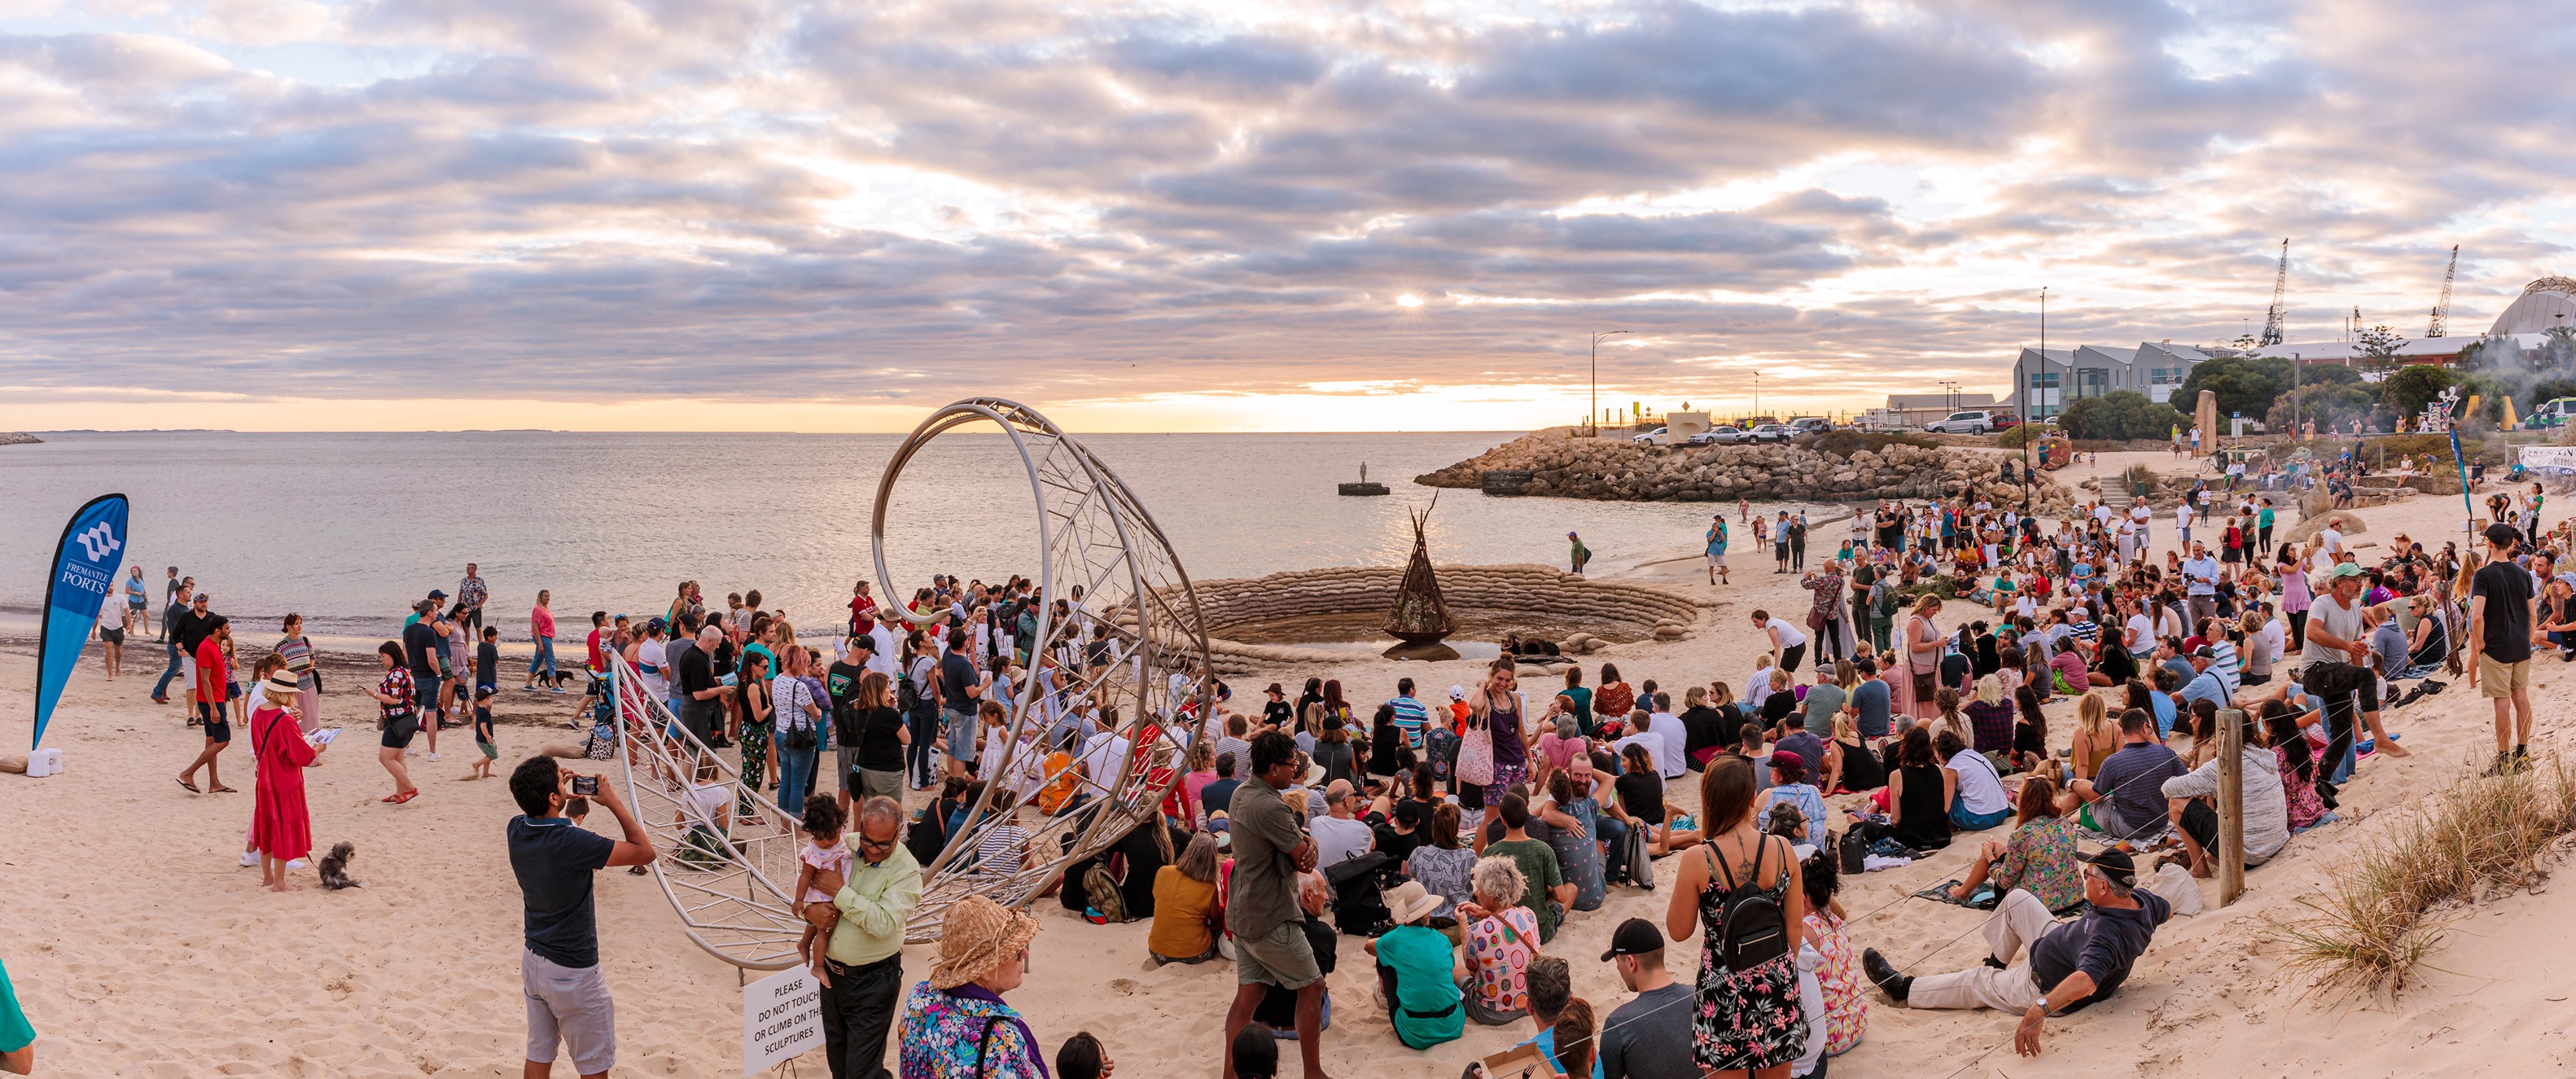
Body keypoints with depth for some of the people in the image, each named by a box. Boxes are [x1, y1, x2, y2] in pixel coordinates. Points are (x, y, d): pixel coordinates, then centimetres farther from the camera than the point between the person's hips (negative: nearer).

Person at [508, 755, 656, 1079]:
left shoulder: (516, 830, -7)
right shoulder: (572, 843, -28)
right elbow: (645, 852, -20)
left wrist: (565, 793, 5)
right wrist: (614, 802, -14)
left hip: (533, 963, 7)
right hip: (572, 971, -7)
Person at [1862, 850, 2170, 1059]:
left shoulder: (2107, 934, -43)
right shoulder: (2141, 898, -16)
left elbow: (2085, 982, -59)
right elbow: (2166, 910, 9)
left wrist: (2039, 1010, -67)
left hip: (2047, 987, -8)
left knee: (1975, 982, 10)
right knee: (2016, 899, 15)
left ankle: (1903, 990, 32)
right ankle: (1995, 963, 39)